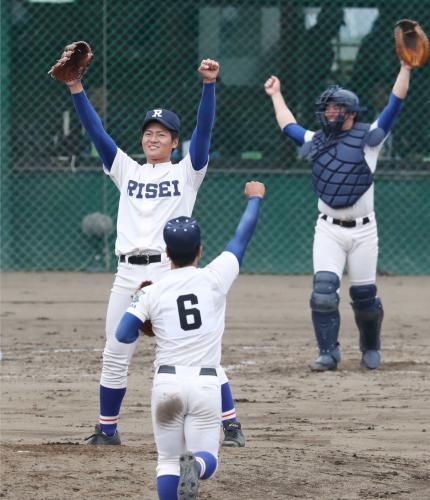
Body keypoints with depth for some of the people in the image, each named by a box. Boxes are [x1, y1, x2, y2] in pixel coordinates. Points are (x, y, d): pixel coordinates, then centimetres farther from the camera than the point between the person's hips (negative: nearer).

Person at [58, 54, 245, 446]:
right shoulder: (126, 170, 16)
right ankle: (106, 429, 19)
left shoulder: (187, 172, 7)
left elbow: (204, 128, -5)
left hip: (172, 271, -4)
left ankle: (231, 425, -4)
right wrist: (76, 87, -3)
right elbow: (95, 130, 8)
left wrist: (209, 84, -19)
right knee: (113, 356, 7)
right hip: (128, 274, 4)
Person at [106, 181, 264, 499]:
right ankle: (196, 466, -30)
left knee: (168, 460, 11)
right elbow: (242, 237, 16)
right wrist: (255, 199, 33)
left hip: (167, 383, 1)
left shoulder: (150, 293, 3)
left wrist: (116, 392, 8)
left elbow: (120, 343, -3)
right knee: (208, 457, 6)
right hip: (206, 384, -1)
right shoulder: (215, 279, 1)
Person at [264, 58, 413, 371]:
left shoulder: (369, 139, 1)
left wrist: (406, 67, -10)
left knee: (364, 297, 3)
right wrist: (276, 95, 39)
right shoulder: (316, 142, 12)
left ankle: (371, 348, 26)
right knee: (323, 290, -13)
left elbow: (395, 103, -4)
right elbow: (288, 125, 28)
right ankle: (328, 353, -6)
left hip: (363, 231, -2)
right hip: (328, 230, 2)